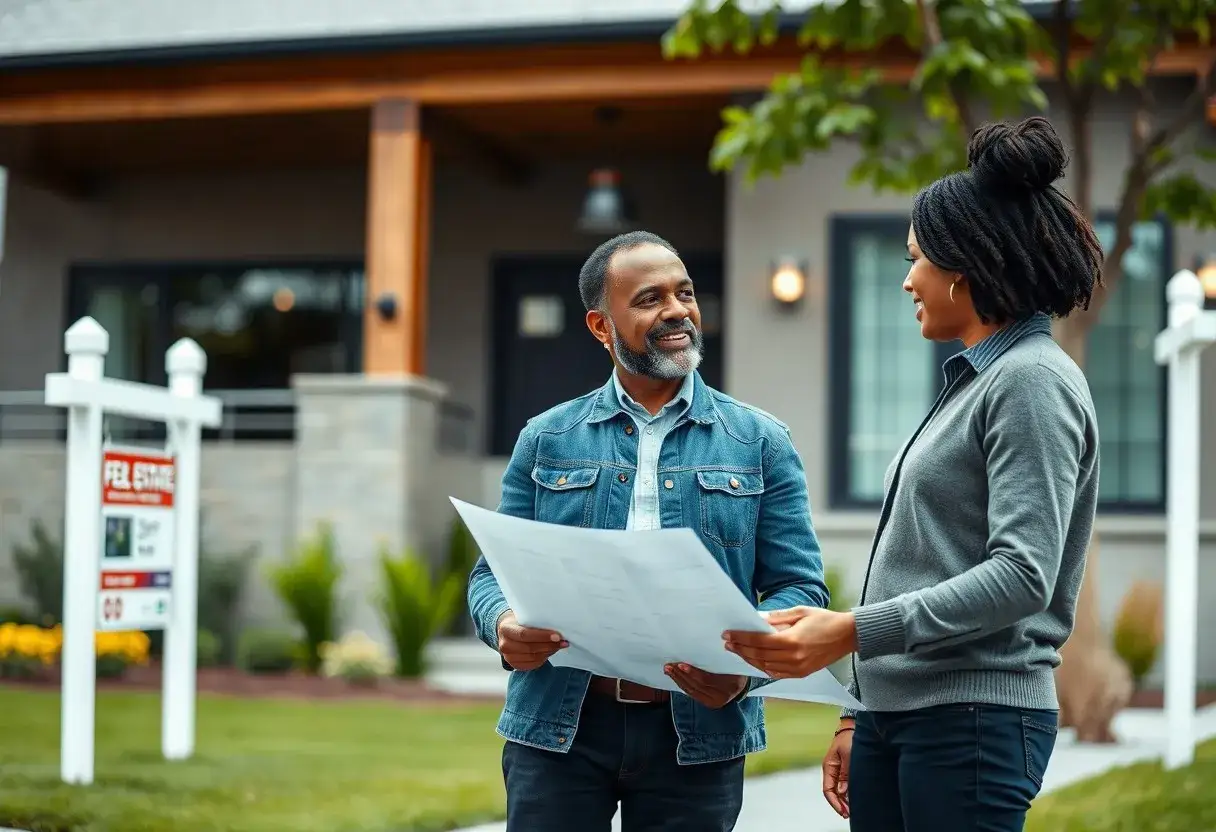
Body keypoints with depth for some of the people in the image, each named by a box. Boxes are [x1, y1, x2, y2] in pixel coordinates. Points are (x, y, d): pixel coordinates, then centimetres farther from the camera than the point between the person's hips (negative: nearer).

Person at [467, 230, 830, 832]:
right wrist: (505, 625, -16)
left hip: (697, 733, 0)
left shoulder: (760, 443, 6)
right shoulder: (546, 440, 8)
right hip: (558, 727, 0)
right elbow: (494, 574, 7)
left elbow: (799, 587, 1)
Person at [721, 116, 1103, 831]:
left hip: (972, 720, -8)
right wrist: (864, 716, 19)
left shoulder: (1034, 382, -10)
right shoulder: (975, 381, 17)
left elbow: (1022, 576, -20)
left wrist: (854, 632, -25)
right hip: (897, 714, 8)